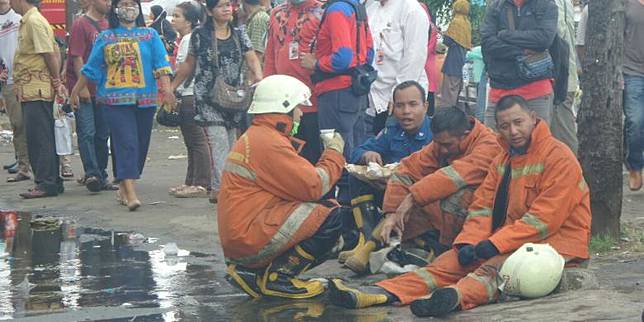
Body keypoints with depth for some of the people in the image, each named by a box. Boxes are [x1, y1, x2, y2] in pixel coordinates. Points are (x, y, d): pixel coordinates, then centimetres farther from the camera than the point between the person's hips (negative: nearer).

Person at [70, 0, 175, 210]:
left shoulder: (150, 35, 10)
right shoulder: (105, 38, 9)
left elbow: (161, 65, 2)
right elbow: (91, 68, 15)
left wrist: (167, 89, -11)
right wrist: (76, 91, 18)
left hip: (145, 100, 2)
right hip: (115, 100, -2)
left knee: (141, 144, 6)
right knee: (126, 143, -14)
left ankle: (124, 187, 20)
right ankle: (130, 194, -20)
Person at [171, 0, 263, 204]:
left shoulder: (239, 35, 10)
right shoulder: (200, 35, 1)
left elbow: (252, 60, 1)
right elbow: (189, 64, 11)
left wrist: (259, 79, -18)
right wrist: (172, 86, 12)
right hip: (208, 97, -4)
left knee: (231, 143, 4)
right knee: (219, 141, -16)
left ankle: (218, 189, 11)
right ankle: (220, 188, -19)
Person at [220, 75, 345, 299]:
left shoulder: (254, 137, 19)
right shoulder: (268, 142, -16)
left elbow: (297, 183, 17)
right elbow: (313, 187, -17)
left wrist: (328, 154, 9)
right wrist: (334, 154, -2)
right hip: (249, 238, -11)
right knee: (329, 218, -16)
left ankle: (252, 272, 8)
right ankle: (276, 278, -9)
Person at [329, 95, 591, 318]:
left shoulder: (559, 158, -9)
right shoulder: (502, 161, 18)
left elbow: (545, 218, -18)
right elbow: (483, 205, 10)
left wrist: (494, 244, -22)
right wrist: (469, 243, -10)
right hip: (511, 242, 7)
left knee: (496, 266, -36)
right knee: (449, 261, -11)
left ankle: (454, 297, -64)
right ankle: (384, 293, -27)